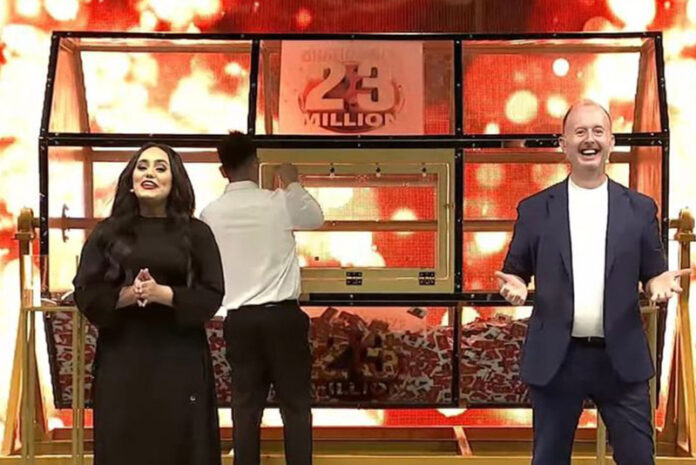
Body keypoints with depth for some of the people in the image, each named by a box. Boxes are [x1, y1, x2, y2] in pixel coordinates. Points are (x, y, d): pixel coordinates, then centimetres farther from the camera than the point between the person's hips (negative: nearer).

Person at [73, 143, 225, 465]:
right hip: (122, 357, 1)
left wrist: (163, 294, -16)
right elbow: (85, 295, 2)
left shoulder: (196, 234, 3)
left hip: (180, 358, -1)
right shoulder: (107, 233, 6)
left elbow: (212, 296, -3)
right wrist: (126, 295, -15)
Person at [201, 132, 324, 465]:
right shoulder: (280, 202, -4)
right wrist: (292, 184, 29)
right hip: (283, 314, -2)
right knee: (295, 404, 7)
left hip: (239, 319, 2)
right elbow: (317, 217, 16)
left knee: (245, 405, 10)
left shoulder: (210, 214, 0)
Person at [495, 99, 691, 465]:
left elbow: (652, 273, 9)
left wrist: (661, 283, -13)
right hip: (555, 358, 0)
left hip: (621, 358, 0)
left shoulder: (639, 208, 6)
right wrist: (514, 285, -13)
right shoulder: (535, 209, 4)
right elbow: (516, 270, 9)